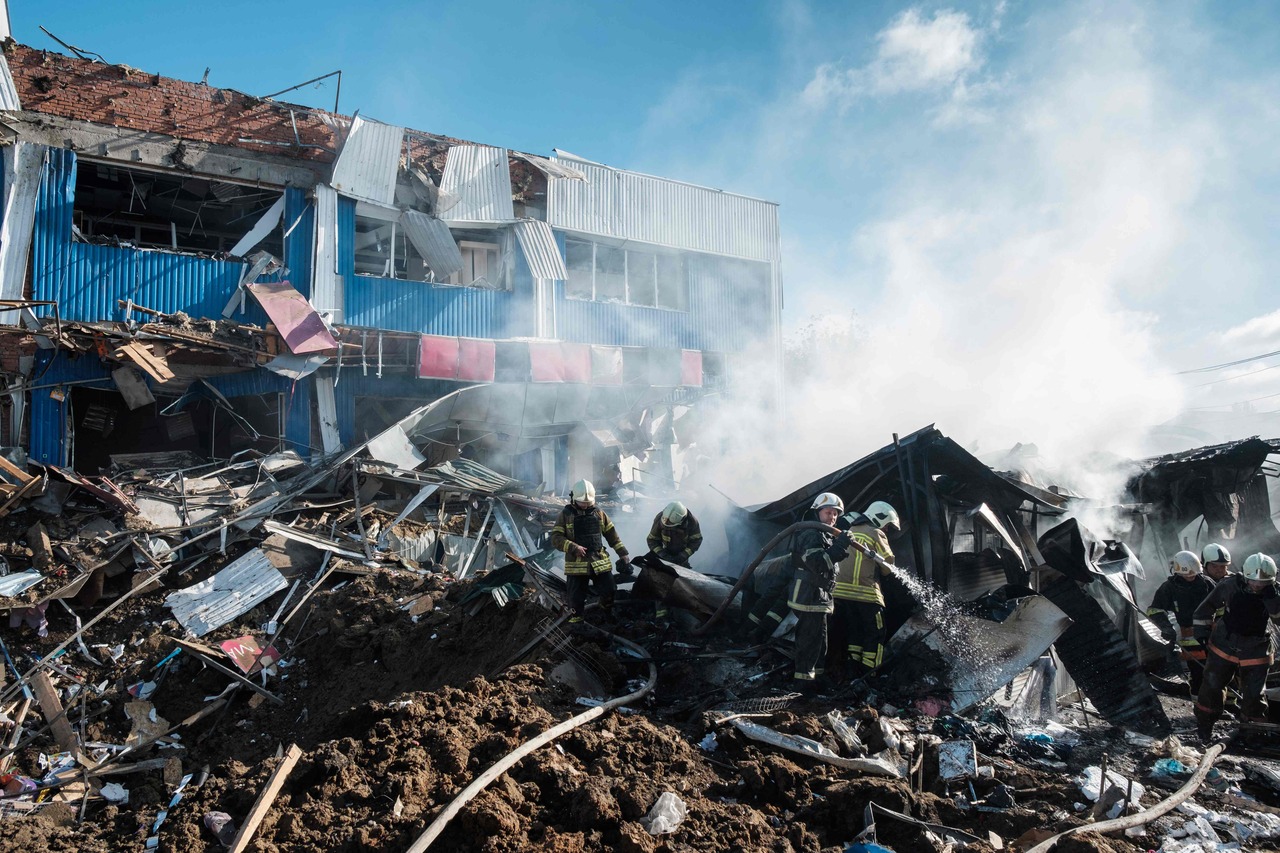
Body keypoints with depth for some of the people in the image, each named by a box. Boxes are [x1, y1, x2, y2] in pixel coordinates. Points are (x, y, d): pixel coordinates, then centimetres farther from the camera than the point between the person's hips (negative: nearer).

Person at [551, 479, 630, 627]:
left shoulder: (599, 513, 8)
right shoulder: (566, 514, -1)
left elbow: (612, 535, 15)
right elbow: (556, 538, -7)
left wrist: (623, 553, 11)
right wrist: (573, 547, -20)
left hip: (600, 563, 3)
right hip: (576, 564, -3)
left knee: (609, 592, 5)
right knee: (577, 597, 3)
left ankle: (609, 616, 30)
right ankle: (576, 619, 23)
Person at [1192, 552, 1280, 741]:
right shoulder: (1231, 585, -16)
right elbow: (1207, 606, -2)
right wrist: (1201, 630, -1)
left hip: (1256, 653, 0)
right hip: (1224, 646, 0)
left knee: (1254, 695, 5)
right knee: (1212, 687, 9)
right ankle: (1204, 724, 28)